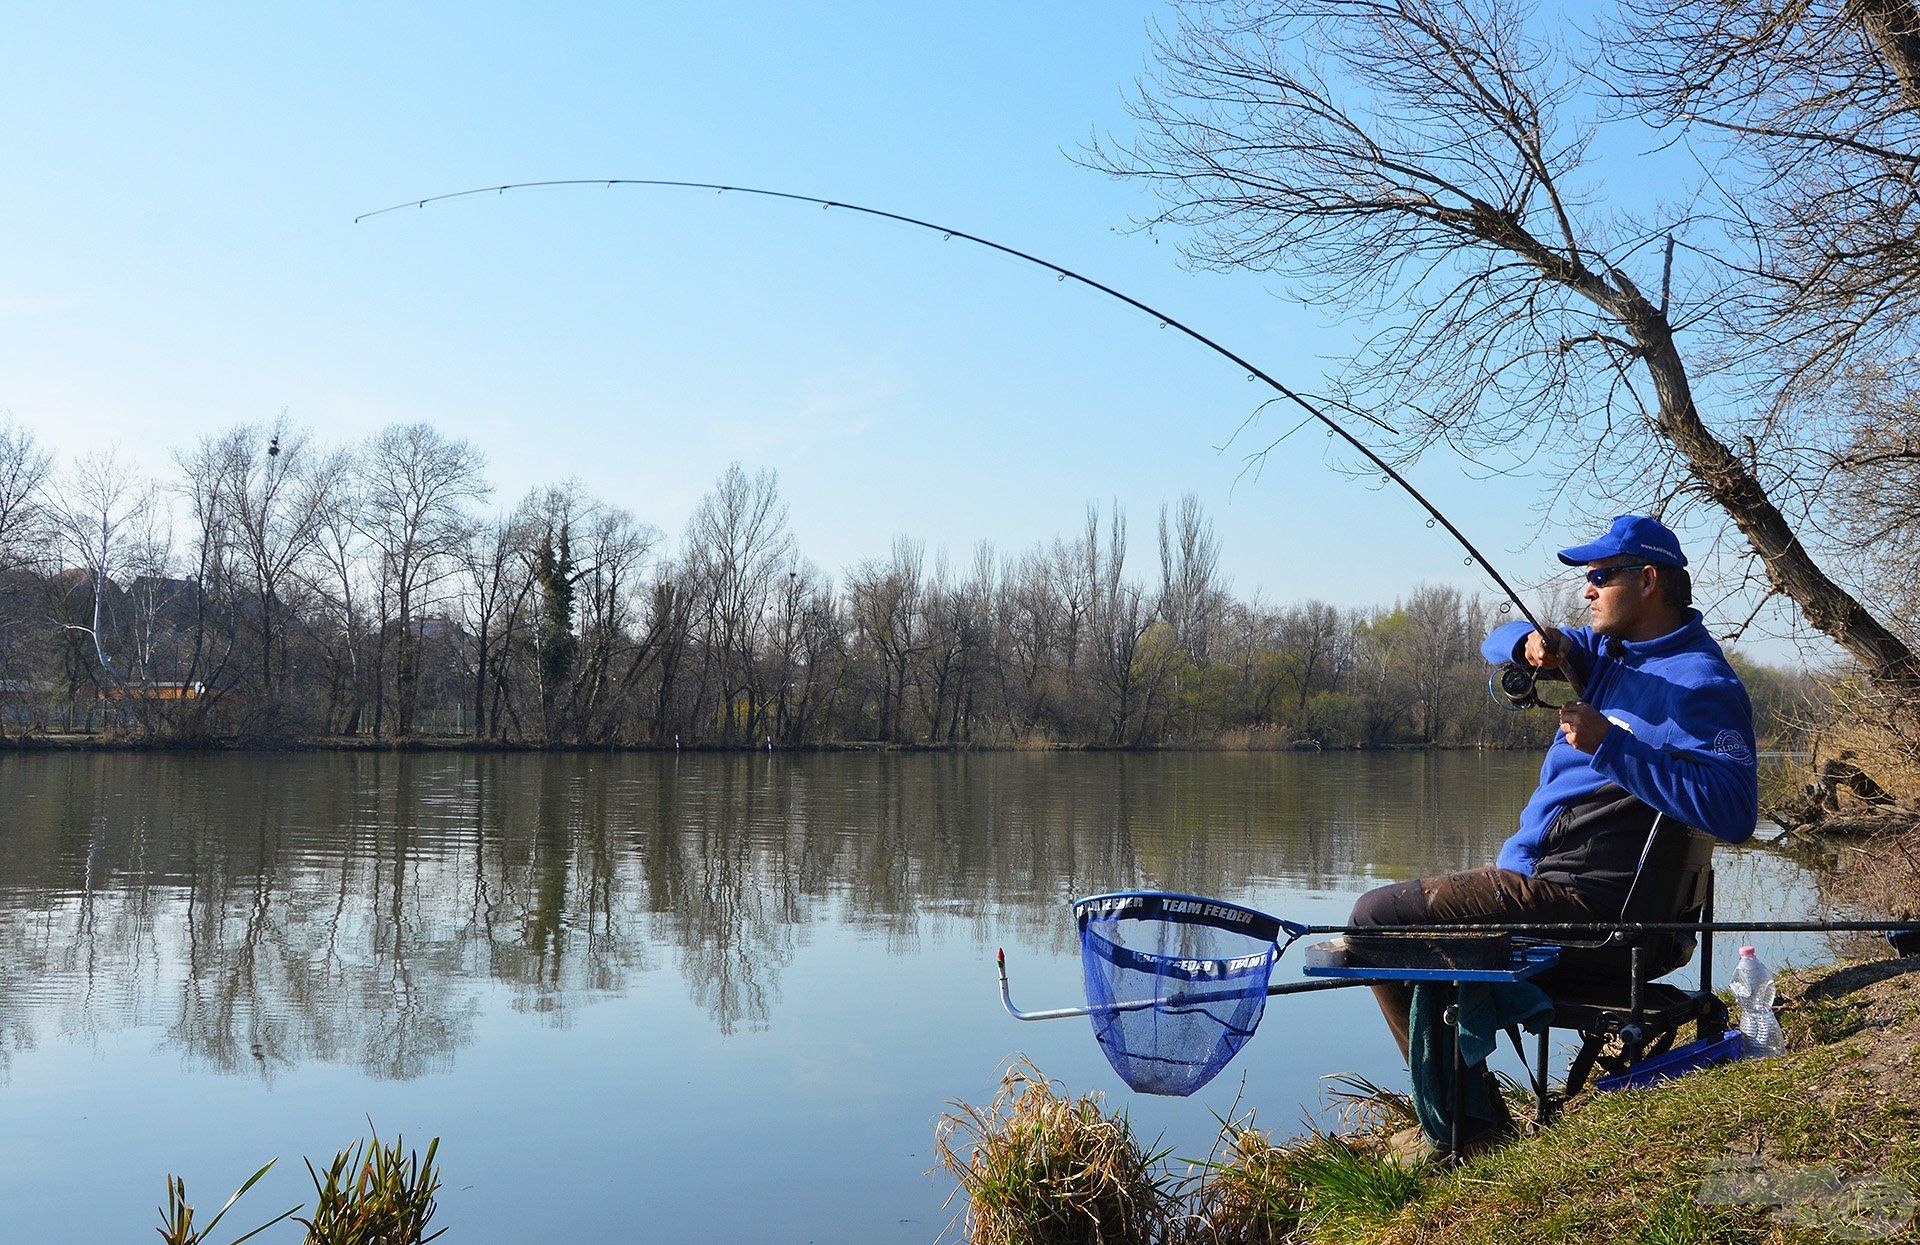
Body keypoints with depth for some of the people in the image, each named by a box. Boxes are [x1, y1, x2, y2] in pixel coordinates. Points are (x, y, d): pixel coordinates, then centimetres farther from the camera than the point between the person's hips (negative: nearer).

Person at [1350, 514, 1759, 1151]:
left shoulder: (1702, 684, -15)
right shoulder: (1611, 649, 14)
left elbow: (1734, 812, -27)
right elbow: (1499, 644, 16)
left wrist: (1610, 745, -28)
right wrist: (1535, 641, -8)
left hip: (1581, 899, -10)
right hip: (1535, 873, 11)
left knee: (1378, 915, -12)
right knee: (1407, 917, 24)